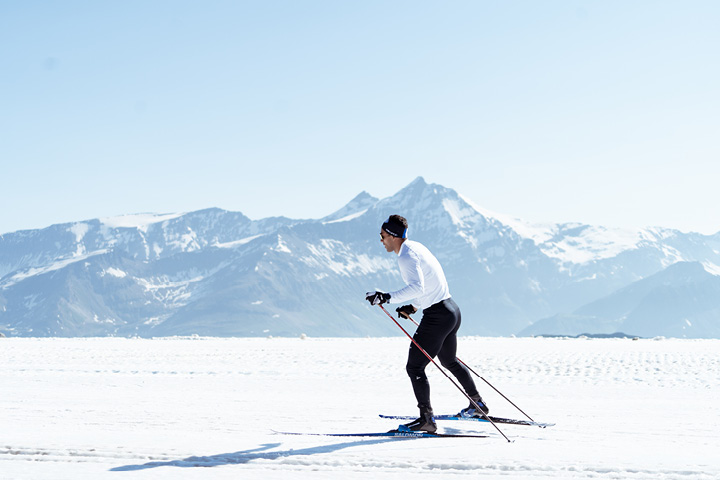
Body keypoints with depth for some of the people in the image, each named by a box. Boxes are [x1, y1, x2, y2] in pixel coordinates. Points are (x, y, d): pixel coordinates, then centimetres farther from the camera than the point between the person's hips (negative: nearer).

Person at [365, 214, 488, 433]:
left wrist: (387, 297, -37)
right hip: (452, 310, 10)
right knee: (449, 361, 28)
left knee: (414, 367, -7)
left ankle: (426, 419, -10)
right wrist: (413, 307, 22)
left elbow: (417, 287, -34)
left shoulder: (407, 257, -18)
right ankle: (478, 404, 39)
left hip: (437, 316, -10)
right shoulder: (416, 247, 12)